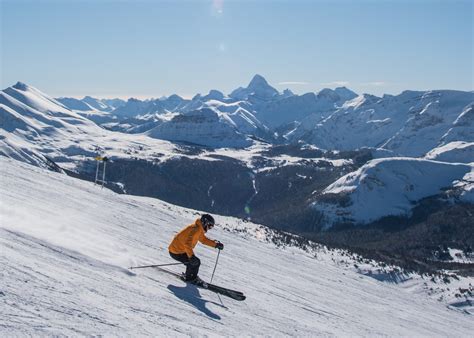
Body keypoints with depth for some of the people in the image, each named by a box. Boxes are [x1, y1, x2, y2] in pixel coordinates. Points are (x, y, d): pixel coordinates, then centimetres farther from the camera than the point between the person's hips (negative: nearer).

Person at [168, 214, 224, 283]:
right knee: (196, 262, -10)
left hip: (175, 249, 10)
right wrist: (191, 256, -44)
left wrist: (215, 244, 18)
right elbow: (187, 243, -35)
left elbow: (203, 239, 25)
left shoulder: (199, 229, 8)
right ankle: (190, 278, 9)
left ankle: (189, 276, 33)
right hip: (176, 253, -10)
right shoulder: (195, 229, -24)